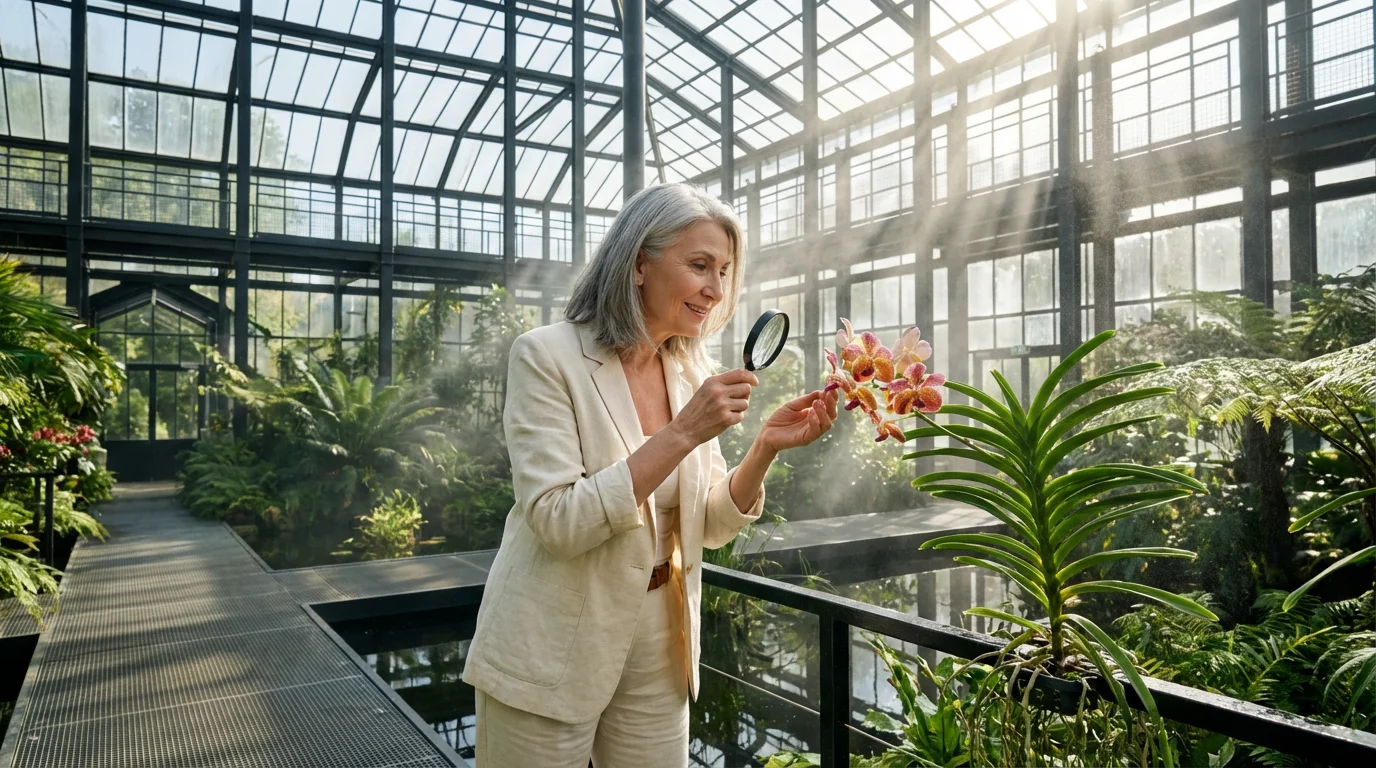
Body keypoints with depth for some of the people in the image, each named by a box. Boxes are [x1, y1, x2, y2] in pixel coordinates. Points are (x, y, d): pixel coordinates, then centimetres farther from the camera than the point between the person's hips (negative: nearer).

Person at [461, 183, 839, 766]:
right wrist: (682, 434, -27)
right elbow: (559, 523, -22)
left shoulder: (691, 372, 2)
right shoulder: (548, 356, -14)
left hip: (658, 652, 5)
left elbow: (712, 527, 3)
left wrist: (766, 446, -14)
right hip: (554, 652, -5)